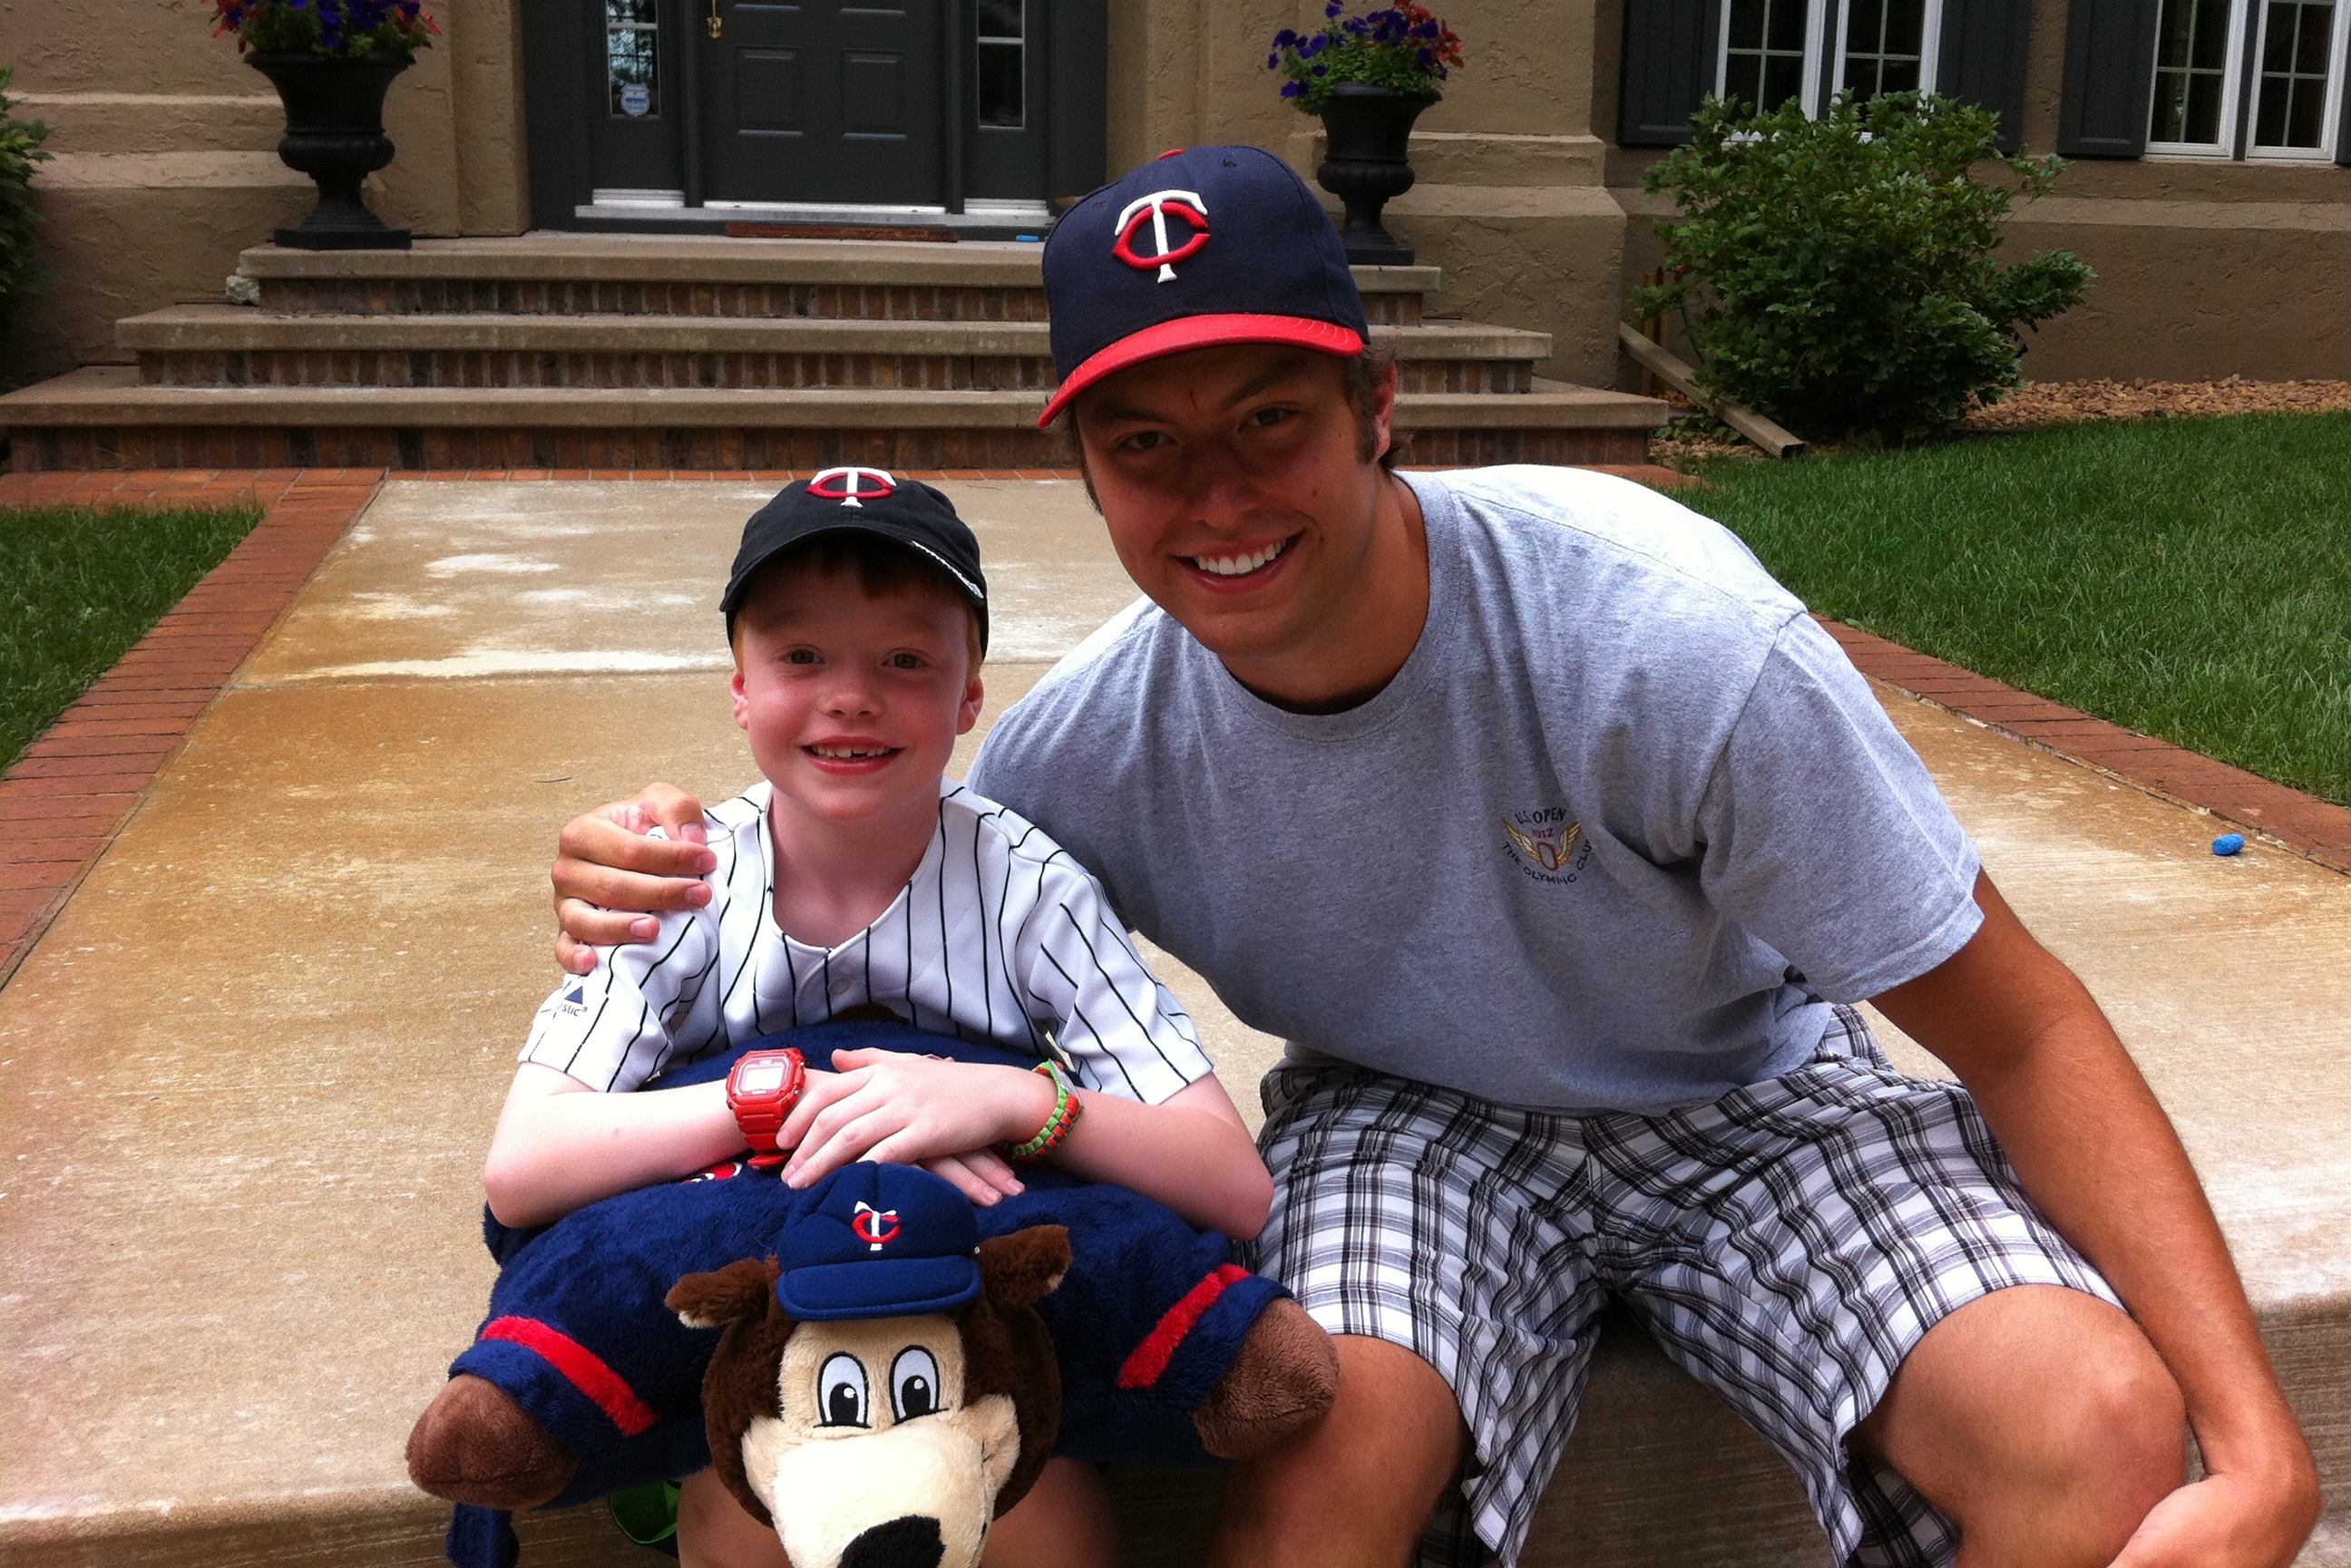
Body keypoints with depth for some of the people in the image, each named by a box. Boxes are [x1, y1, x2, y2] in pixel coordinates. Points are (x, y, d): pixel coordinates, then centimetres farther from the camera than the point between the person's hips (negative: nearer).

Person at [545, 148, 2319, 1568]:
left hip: (1744, 1094, 0)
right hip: (1410, 1117, 1)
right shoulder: (1091, 744, -18)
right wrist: (675, 884, -24)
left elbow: (2021, 1029, -20)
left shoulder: (1661, 634, -27)